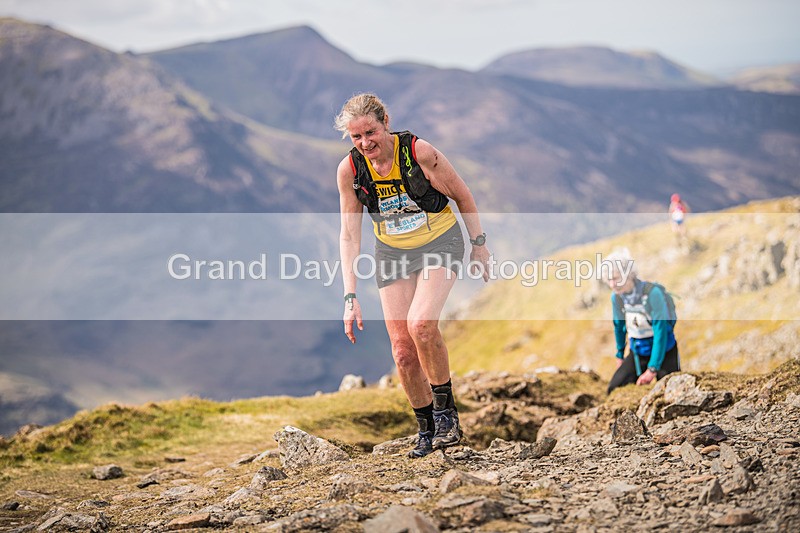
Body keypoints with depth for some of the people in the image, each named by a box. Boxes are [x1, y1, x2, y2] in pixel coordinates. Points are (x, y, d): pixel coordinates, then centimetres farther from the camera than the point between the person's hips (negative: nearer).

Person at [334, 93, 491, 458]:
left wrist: (478, 245, 2)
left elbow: (462, 196, -6)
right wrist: (350, 297, -10)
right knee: (402, 350, -2)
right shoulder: (349, 169, -13)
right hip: (392, 253, 4)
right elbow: (349, 236, -5)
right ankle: (427, 430, 17)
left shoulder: (420, 152, -22)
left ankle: (446, 410, -8)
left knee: (421, 324, -27)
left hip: (439, 243, -3)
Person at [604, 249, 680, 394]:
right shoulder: (616, 297, -8)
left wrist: (652, 369, -26)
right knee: (615, 389, -14)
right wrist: (620, 355, 22)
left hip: (663, 351, -4)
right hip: (637, 353, 4)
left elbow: (661, 331, -25)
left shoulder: (652, 293, -25)